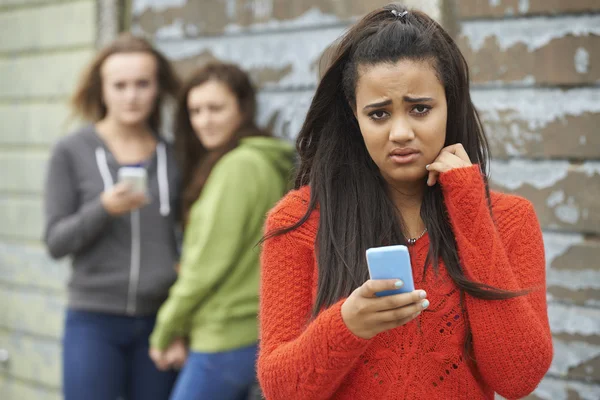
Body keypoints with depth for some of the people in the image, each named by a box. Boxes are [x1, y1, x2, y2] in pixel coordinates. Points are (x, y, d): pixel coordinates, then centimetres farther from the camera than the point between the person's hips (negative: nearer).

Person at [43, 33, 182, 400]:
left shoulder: (173, 156, 6)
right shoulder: (71, 153, 0)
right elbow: (56, 242, -3)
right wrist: (104, 209, -19)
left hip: (159, 318, 2)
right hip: (94, 320, -2)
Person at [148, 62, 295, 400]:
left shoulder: (237, 166, -16)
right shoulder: (270, 162, 12)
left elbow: (208, 264, -16)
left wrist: (165, 331, -5)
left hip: (224, 339, -9)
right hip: (252, 332, 9)